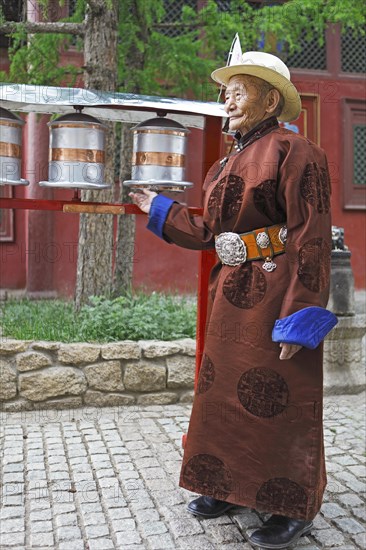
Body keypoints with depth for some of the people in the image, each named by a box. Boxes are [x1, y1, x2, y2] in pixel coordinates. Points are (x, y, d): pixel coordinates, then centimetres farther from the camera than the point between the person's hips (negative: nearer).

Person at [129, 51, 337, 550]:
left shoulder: (293, 151, -11)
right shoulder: (226, 165, 16)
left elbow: (310, 237, -18)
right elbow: (209, 232, 17)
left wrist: (301, 313, -23)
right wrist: (159, 210, 24)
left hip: (275, 293, -8)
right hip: (232, 296, 9)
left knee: (276, 399, -1)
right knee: (223, 391, 14)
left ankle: (293, 508, 16)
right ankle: (231, 487, 31)